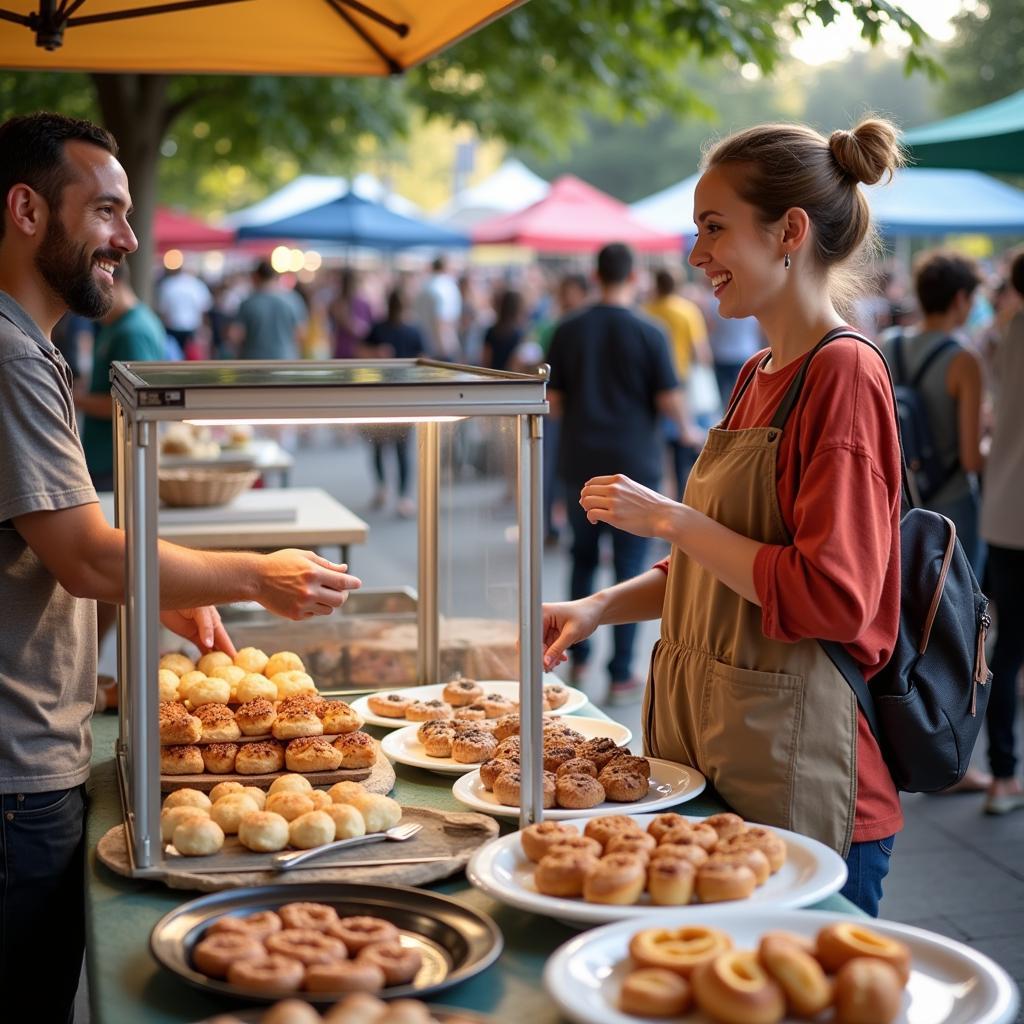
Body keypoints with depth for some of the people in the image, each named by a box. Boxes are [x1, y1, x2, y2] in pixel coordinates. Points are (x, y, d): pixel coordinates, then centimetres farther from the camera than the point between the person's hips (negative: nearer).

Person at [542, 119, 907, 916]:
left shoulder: (845, 373, -14)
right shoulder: (758, 376, 12)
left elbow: (829, 596, -21)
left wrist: (668, 519, -16)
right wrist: (600, 608, 8)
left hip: (798, 775, -8)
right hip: (710, 748, 8)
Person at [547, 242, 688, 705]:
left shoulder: (568, 330, -1)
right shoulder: (648, 333, -9)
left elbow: (553, 401, 2)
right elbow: (669, 400, -8)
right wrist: (686, 428, 12)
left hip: (580, 462, 3)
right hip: (634, 462, -3)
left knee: (583, 559, 19)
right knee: (628, 568, 3)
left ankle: (578, 657, 25)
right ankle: (621, 676, 5)